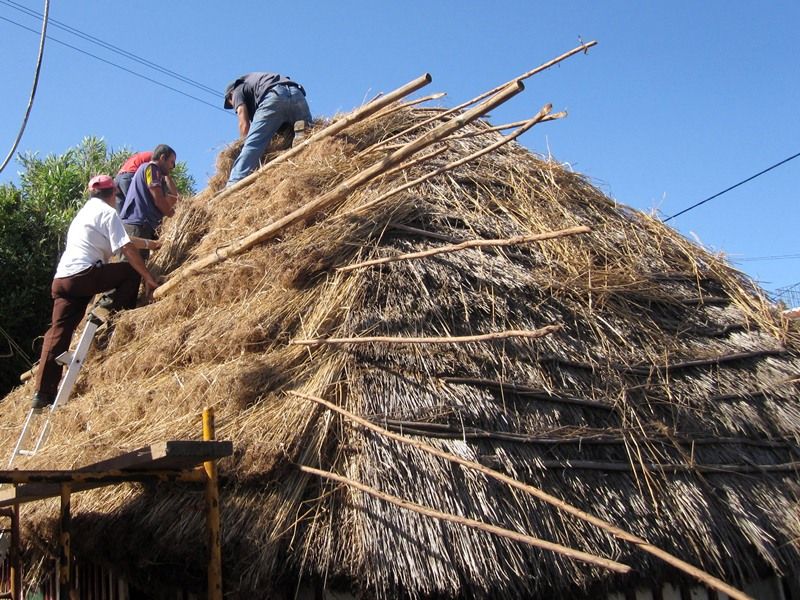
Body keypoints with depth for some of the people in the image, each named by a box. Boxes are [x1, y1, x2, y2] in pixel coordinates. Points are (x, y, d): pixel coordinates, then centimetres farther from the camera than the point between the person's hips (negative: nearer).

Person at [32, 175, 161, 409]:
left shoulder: (85, 212, 28)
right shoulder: (108, 212, 0)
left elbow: (123, 239, 35)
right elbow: (127, 249, -9)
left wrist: (150, 244, 42)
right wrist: (149, 277, -7)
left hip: (62, 279, 8)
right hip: (84, 275, -8)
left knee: (58, 333, 7)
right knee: (132, 271, 8)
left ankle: (43, 394, 4)